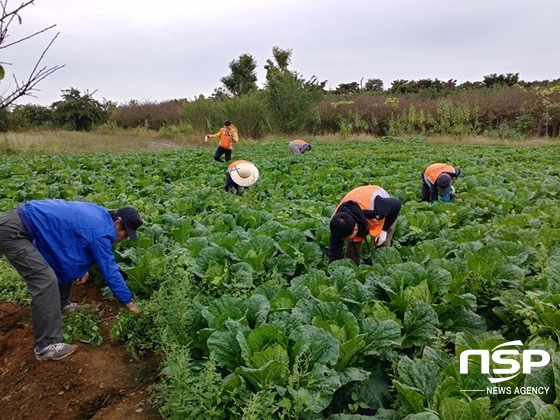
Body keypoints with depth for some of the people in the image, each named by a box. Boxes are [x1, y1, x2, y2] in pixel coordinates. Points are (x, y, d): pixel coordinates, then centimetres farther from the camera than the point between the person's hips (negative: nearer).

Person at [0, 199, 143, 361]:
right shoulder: (100, 231, -21)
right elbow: (110, 270, -15)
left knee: (62, 264, 19)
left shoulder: (100, 215, 7)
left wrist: (83, 267, 11)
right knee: (46, 281, -17)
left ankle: (60, 305, 37)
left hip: (26, 221, 11)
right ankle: (46, 346, -11)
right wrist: (129, 302, -7)